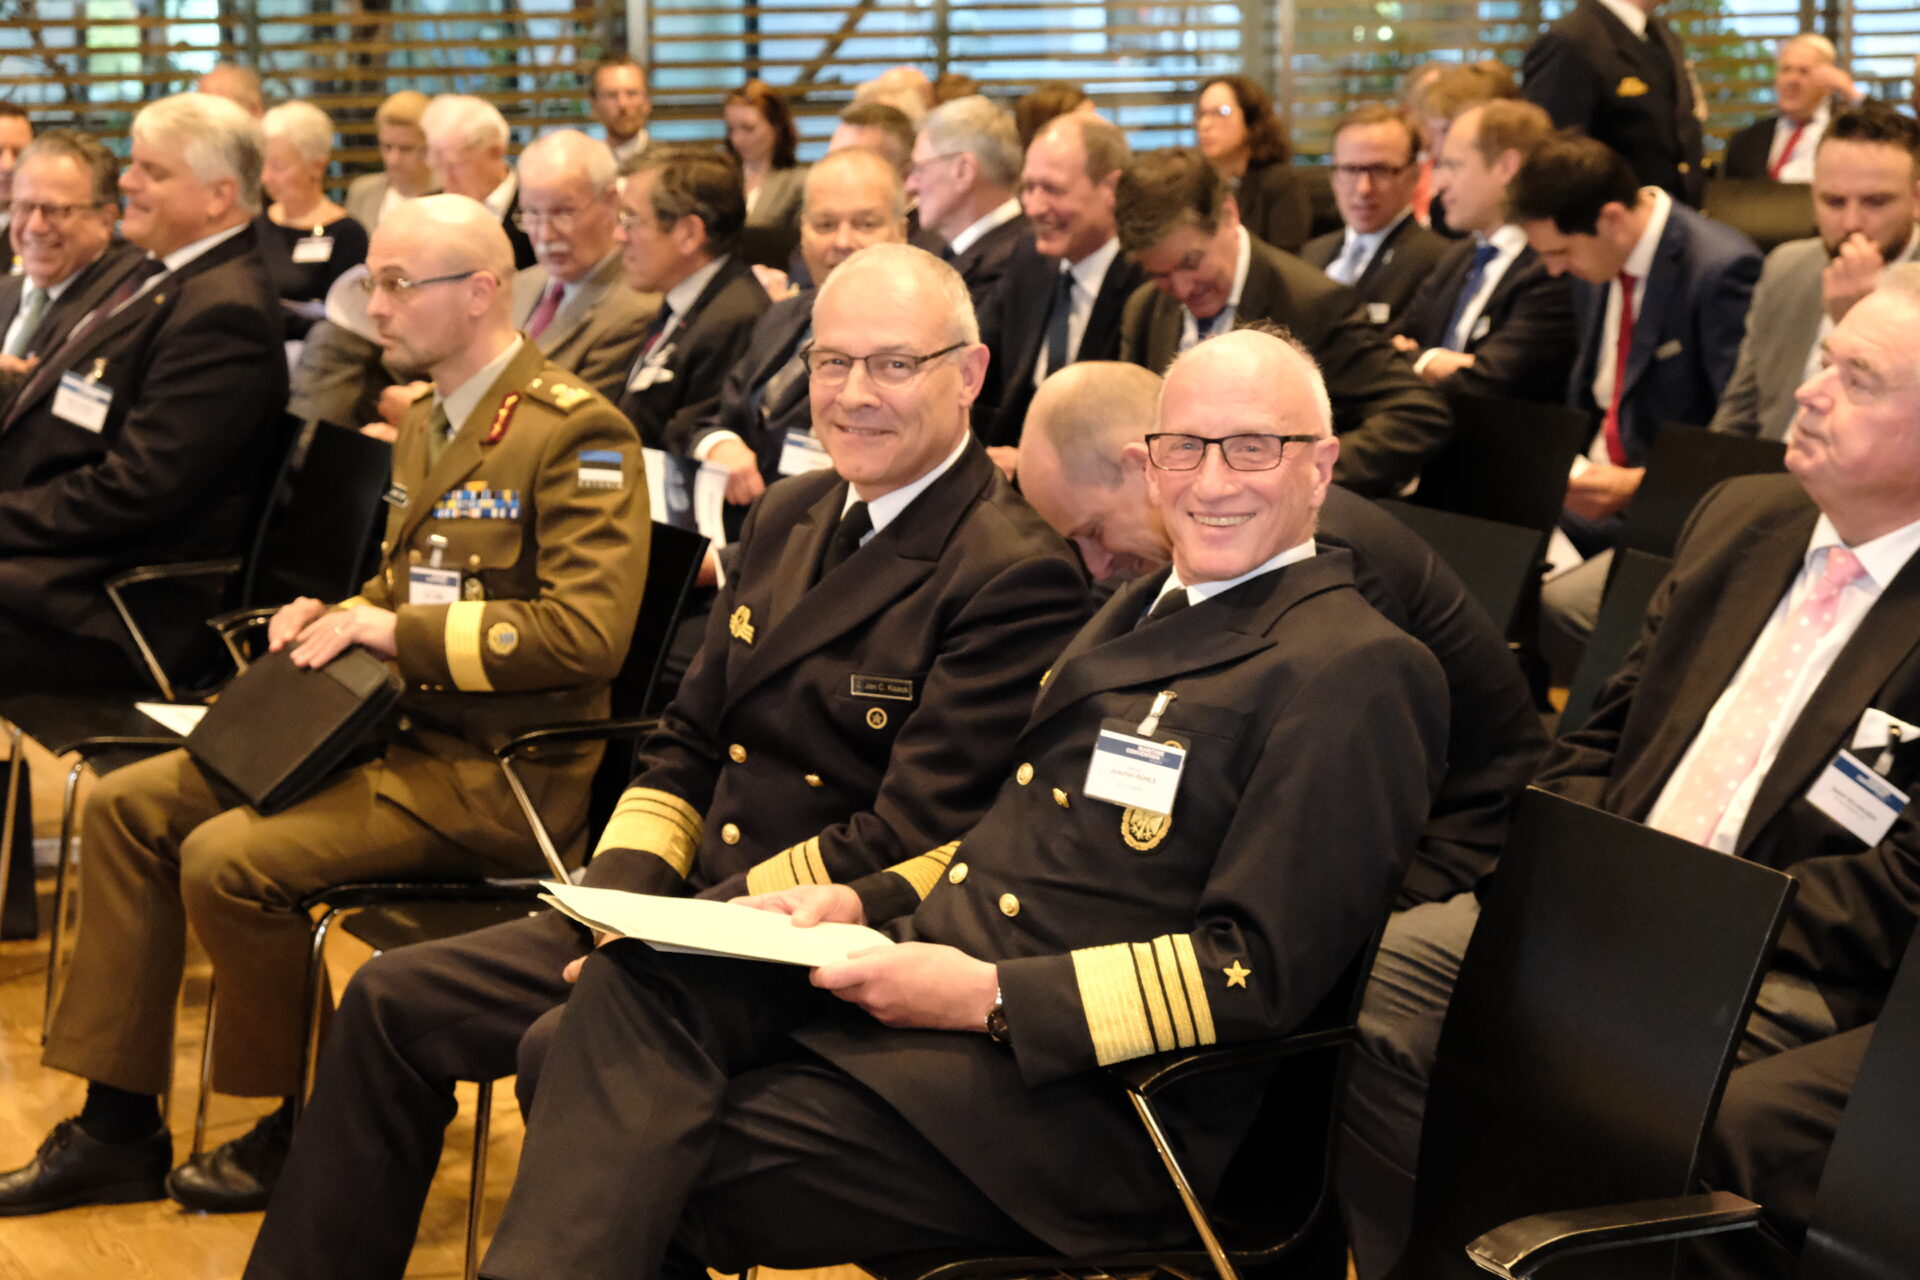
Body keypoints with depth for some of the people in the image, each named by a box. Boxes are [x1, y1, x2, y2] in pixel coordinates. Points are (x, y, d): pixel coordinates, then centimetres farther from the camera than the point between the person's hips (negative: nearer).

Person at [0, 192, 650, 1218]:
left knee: (226, 858, -25)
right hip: (396, 729, 10)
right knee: (124, 808, 2)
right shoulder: (427, 424, 16)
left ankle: (305, 1131, -2)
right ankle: (118, 1129, 8)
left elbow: (588, 630, -22)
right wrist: (338, 618, 5)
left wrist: (396, 631, -20)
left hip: (494, 772, -10)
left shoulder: (576, 433, -14)